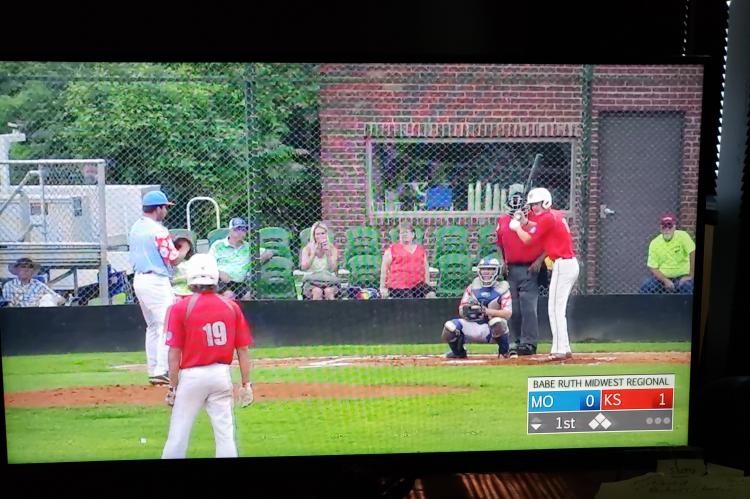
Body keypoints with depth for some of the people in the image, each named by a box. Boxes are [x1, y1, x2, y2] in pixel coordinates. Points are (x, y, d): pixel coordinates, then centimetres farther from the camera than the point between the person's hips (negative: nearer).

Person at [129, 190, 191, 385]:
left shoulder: (135, 228, 11)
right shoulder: (158, 230, -15)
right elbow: (174, 260, -15)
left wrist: (170, 244, 15)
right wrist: (184, 248, 3)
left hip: (139, 279, 9)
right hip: (156, 282, -9)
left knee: (152, 326, 17)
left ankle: (153, 370, 20)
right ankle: (161, 371, -10)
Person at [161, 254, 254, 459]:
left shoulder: (180, 308, -5)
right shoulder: (232, 307, 2)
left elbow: (174, 353, -6)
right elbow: (242, 350, 3)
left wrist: (172, 387, 1)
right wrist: (246, 384, 10)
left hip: (191, 375, -2)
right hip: (222, 374, 3)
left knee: (178, 435, 6)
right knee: (225, 433, 7)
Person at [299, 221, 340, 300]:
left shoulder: (332, 248, 4)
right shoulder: (307, 249, 2)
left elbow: (332, 269, -3)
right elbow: (303, 267, -8)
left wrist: (328, 254, -16)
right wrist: (313, 254, -17)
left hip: (328, 280, 1)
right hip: (312, 280, -1)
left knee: (329, 291, -33)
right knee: (317, 291, -34)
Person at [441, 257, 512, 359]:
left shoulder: (502, 288, -3)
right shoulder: (472, 287, 6)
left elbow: (508, 313, -16)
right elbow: (461, 312, 3)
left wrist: (486, 310, -30)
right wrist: (466, 309, -22)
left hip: (492, 328, -3)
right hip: (472, 326, 3)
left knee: (498, 322, -37)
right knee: (449, 327, -22)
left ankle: (505, 351, -5)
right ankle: (459, 352, 11)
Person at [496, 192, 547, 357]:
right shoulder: (502, 220, 7)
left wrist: (539, 260, -14)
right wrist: (503, 261, 9)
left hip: (530, 269, -5)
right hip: (511, 269, 5)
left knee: (528, 307, -9)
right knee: (513, 309, 9)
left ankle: (529, 343, -4)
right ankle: (517, 342, 20)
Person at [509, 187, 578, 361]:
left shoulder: (547, 218, -12)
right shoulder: (558, 214, 15)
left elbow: (527, 239, -10)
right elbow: (542, 229, 26)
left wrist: (517, 227, 6)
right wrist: (525, 222, 14)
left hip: (563, 265, -10)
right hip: (571, 263, 10)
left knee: (555, 309, -9)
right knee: (558, 309, 14)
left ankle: (560, 350, -9)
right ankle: (564, 349, 16)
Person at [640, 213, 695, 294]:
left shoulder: (682, 236, -10)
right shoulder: (654, 243, -3)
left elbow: (693, 254, -19)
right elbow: (653, 267, -4)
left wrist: (690, 276, -20)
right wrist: (665, 281, -18)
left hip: (681, 277, -2)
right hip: (662, 276, 2)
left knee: (686, 286, -33)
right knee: (645, 287, -21)